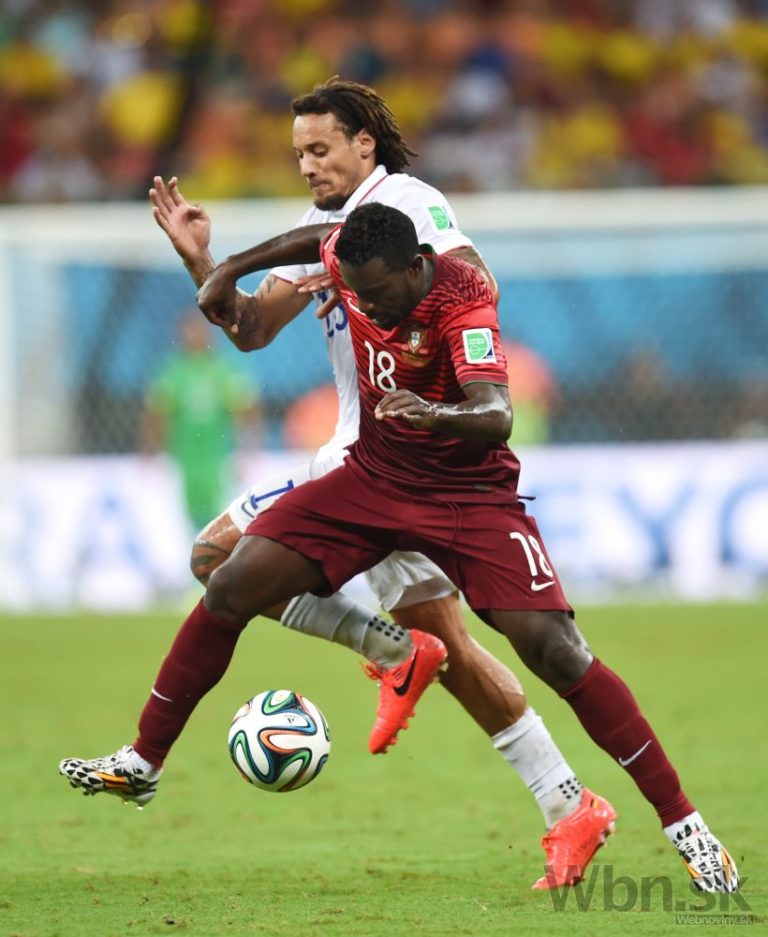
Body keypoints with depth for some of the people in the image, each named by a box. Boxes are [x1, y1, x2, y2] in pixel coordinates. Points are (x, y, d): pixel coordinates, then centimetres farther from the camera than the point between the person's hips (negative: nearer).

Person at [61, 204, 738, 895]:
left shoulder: (462, 305, -28)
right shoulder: (358, 262, -10)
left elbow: (496, 416, -43)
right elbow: (319, 236, 17)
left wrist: (436, 412, -63)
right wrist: (232, 270, 17)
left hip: (469, 495, -5)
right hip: (373, 478, 6)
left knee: (555, 650, -19)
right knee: (232, 589, -8)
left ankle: (682, 823, -11)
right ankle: (144, 762, 8)